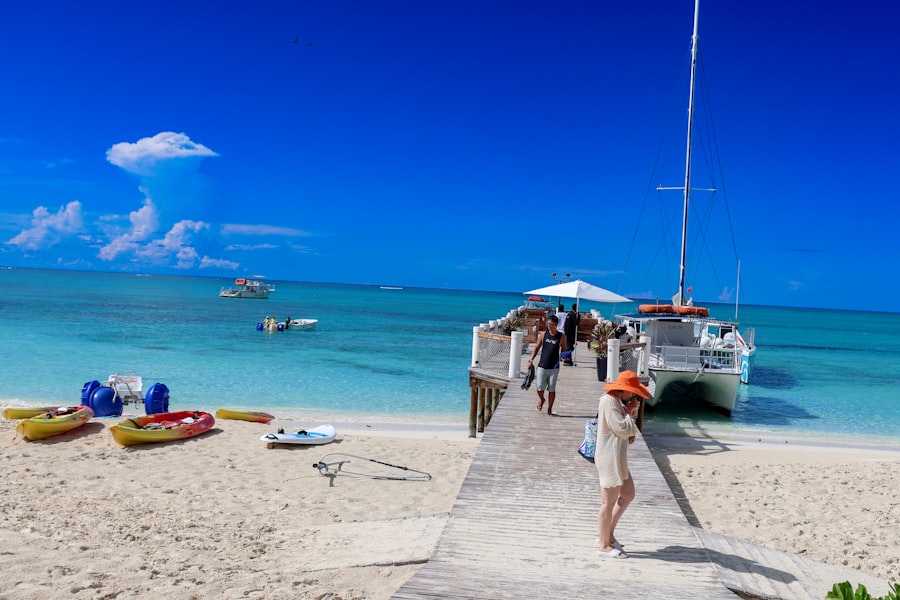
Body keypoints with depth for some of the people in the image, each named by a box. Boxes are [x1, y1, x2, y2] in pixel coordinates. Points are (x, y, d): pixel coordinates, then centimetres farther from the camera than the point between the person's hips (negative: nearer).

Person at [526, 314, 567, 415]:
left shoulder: (561, 337, -2)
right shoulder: (544, 335, 3)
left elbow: (563, 350, 9)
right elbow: (537, 348, 7)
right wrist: (531, 360, -2)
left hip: (554, 368, -1)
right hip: (542, 366, 1)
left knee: (551, 389, 3)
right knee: (540, 388, -2)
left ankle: (549, 408, 19)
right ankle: (541, 400, 31)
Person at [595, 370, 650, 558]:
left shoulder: (616, 401, 13)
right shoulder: (609, 401, -19)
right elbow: (622, 429, -23)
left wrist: (631, 411, 4)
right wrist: (629, 411, -10)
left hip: (618, 458, 11)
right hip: (609, 458, -11)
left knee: (628, 495, 18)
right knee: (609, 502, 0)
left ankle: (609, 534, 28)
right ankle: (604, 545, 13)